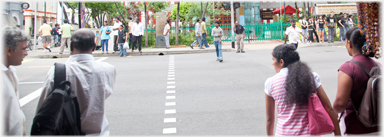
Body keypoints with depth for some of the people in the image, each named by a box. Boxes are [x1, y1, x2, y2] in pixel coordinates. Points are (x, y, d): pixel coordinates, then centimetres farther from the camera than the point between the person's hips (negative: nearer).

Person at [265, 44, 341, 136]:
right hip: (309, 132, 1)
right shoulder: (312, 77, -2)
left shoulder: (270, 83, -4)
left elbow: (269, 119, 4)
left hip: (284, 132, -1)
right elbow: (329, 109, -3)